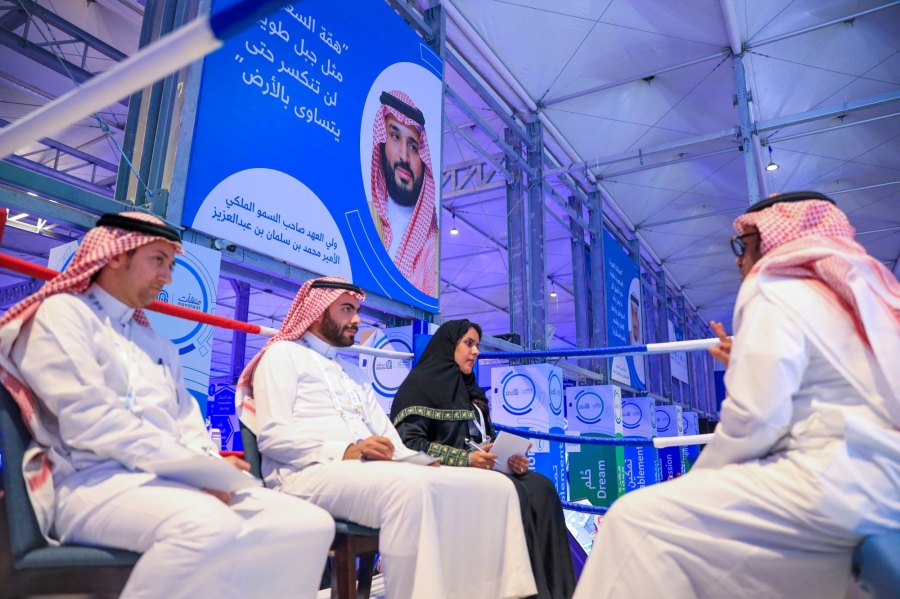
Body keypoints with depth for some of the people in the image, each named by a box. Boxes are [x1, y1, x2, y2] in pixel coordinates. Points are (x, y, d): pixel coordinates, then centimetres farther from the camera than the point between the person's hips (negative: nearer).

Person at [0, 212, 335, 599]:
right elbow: (87, 419, -12)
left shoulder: (158, 345, 27)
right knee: (211, 529, -39)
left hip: (173, 479, 7)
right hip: (94, 480, -7)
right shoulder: (62, 313, 4)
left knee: (310, 524, -15)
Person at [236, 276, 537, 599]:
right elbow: (273, 436, -7)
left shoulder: (355, 372, 30)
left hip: (370, 470, 7)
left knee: (495, 486, -12)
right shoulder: (283, 354, 8)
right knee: (412, 487, -39)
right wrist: (345, 451, -19)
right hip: (310, 472, -7)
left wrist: (421, 460, 0)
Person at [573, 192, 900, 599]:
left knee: (639, 518, -14)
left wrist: (698, 476, 0)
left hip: (834, 483, -10)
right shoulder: (860, 291, 22)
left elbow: (755, 418, -15)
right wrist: (749, 363, 27)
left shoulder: (775, 289, -5)